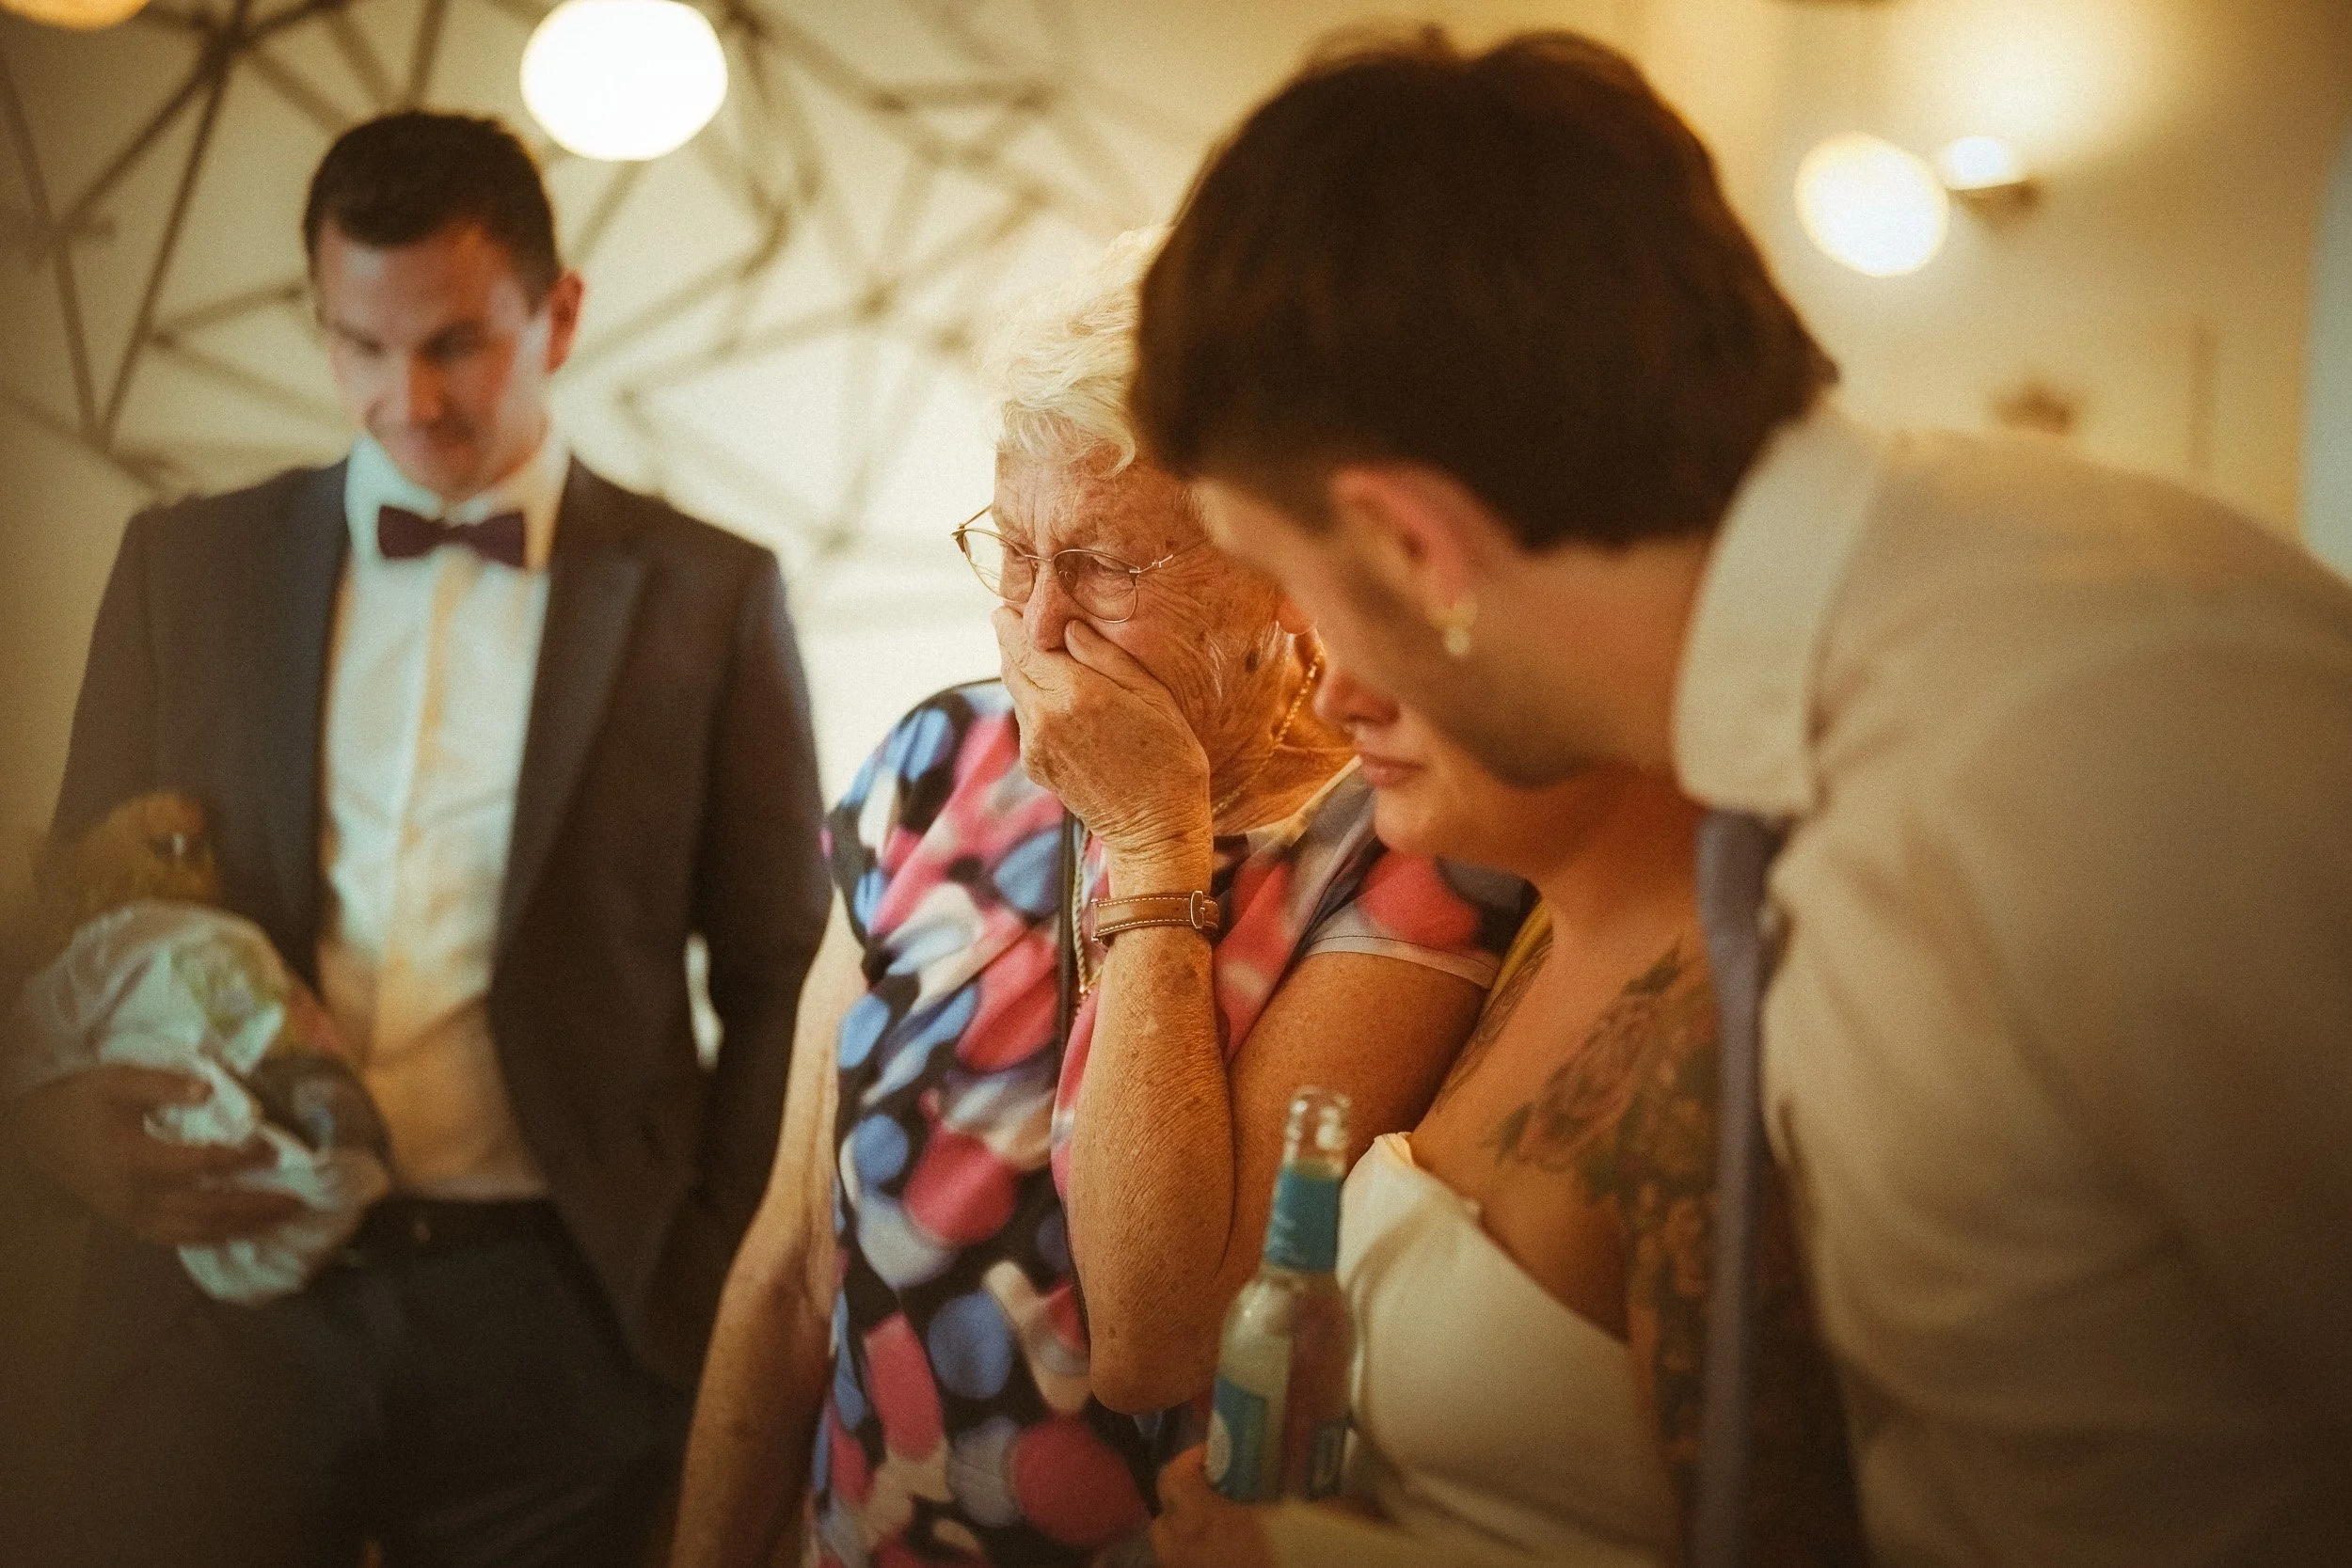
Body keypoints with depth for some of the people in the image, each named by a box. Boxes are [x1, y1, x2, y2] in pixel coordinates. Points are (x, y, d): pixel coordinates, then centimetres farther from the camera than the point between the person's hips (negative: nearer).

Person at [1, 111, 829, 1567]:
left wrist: (715, 1271, -3)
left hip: (558, 1315, -1)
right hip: (230, 1289, 2)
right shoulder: (186, 562, 8)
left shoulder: (708, 591, 1)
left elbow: (778, 972, 4)